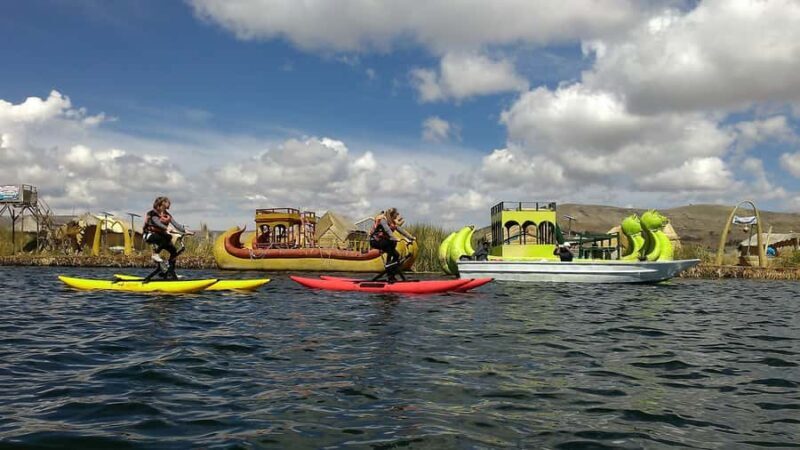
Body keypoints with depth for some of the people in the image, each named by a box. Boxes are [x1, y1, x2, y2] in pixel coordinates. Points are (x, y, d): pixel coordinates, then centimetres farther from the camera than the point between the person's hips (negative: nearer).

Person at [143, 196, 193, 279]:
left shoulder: (167, 215, 6)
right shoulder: (152, 213, -14)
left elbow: (175, 224, -6)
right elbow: (157, 223, -33)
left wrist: (185, 230, -21)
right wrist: (167, 229, -50)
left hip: (161, 235, 7)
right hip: (149, 235, -7)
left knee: (174, 251, -7)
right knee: (167, 237, -37)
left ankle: (170, 273, 1)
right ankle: (155, 254, -23)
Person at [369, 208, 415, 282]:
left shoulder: (392, 222, 7)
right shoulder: (382, 220, -17)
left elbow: (400, 230, 0)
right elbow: (388, 230, -33)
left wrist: (411, 237, -9)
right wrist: (395, 239, -45)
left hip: (381, 241, 8)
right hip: (375, 241, -8)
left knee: (396, 255, -4)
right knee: (392, 242, -27)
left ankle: (391, 276, 1)